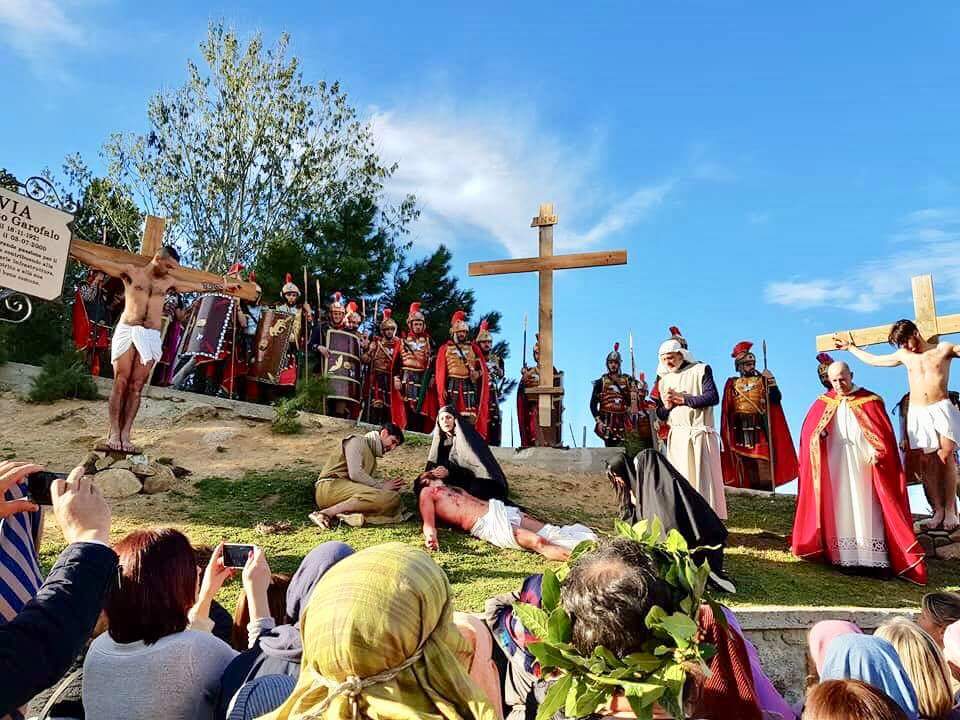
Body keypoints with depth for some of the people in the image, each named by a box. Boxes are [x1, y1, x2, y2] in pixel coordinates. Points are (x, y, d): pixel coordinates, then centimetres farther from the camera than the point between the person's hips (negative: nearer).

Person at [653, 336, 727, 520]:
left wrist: (683, 399, -9)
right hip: (677, 436, 4)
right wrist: (666, 406, -4)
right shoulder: (664, 380, 17)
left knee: (704, 478, -5)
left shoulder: (701, 370, 4)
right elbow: (660, 415, 18)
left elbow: (713, 397, -9)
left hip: (700, 433, -4)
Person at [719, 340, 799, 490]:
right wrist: (726, 432, 4)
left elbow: (777, 398, -1)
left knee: (762, 460, -10)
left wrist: (771, 381, -14)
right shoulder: (732, 383, 13)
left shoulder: (762, 380, 10)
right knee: (743, 464, 0)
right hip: (740, 427, 1)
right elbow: (726, 410, 10)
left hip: (759, 426, -1)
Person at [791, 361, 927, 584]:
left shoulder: (870, 402, 1)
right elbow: (808, 430, 6)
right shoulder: (823, 403, 7)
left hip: (863, 466, -2)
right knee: (840, 512, 3)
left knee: (865, 511, -2)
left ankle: (874, 560, 0)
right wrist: (817, 436, -15)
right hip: (834, 468, 2)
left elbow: (884, 433, -3)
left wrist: (877, 451, -19)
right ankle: (843, 557, 6)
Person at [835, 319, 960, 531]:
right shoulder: (904, 356, 17)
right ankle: (938, 511, -4)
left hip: (941, 409, -3)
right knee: (928, 463, -4)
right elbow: (873, 360, 28)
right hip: (917, 413, 3)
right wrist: (850, 347, 34)